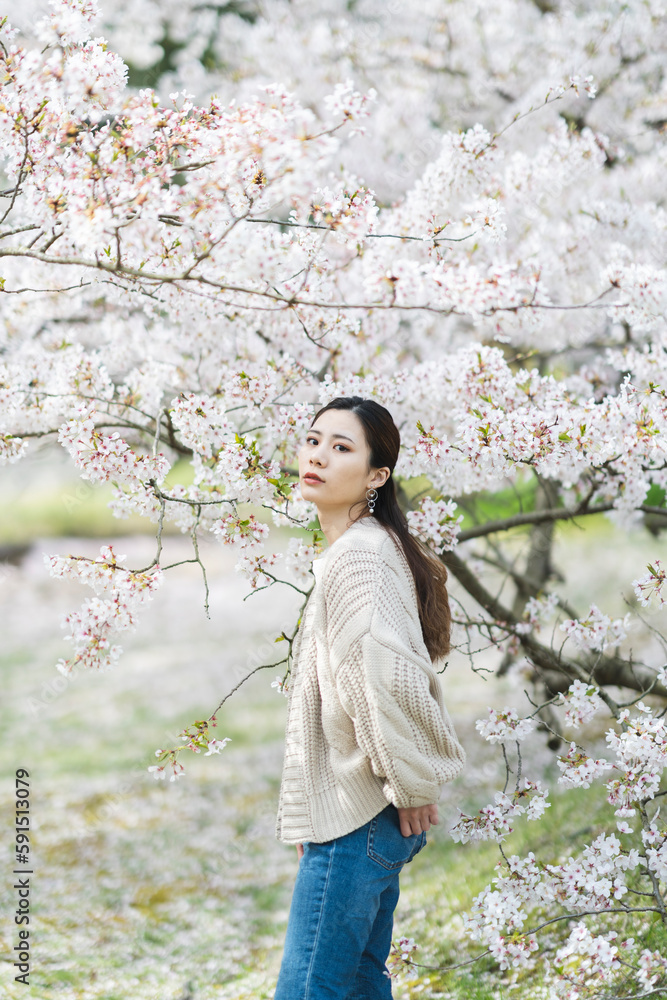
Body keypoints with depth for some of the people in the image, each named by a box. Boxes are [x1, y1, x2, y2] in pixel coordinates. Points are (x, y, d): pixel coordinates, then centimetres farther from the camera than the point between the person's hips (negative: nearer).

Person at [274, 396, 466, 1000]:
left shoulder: (359, 554, -17)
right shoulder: (371, 547, 16)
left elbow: (387, 673, -30)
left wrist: (411, 785, -19)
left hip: (355, 815, -11)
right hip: (363, 813, 11)